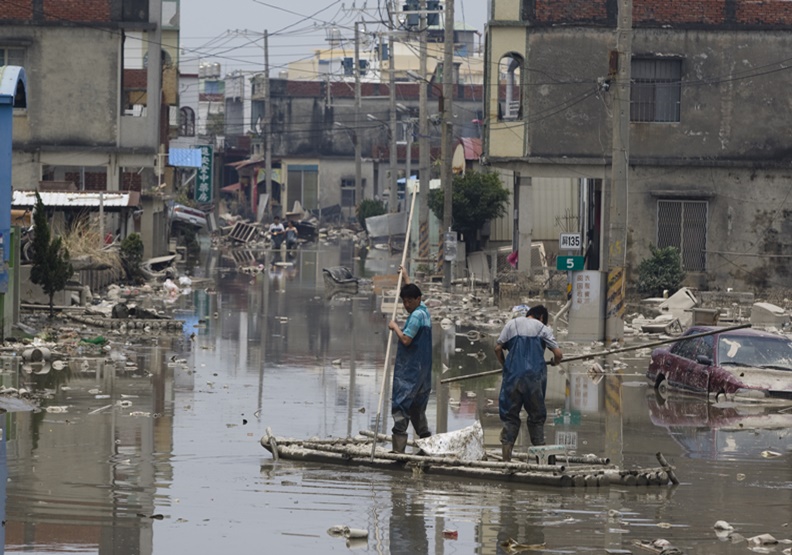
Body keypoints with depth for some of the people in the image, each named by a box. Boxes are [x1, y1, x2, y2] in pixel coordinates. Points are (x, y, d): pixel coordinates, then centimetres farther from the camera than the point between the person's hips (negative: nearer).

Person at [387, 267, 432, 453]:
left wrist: (395, 327, -7)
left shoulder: (416, 315, -15)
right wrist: (405, 277, 47)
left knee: (400, 405, -13)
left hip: (409, 370, -10)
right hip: (422, 371, 10)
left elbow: (406, 339, -22)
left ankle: (398, 448, -20)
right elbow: (411, 293, 35)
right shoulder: (424, 311, 14)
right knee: (417, 409, 17)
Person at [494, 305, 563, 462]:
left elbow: (498, 349, 6)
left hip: (513, 375, 1)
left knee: (510, 415, 5)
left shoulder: (511, 324, 11)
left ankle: (506, 457, -3)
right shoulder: (543, 329, 8)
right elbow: (558, 354, 3)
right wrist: (555, 362, 25)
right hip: (535, 376, -1)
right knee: (536, 415, 10)